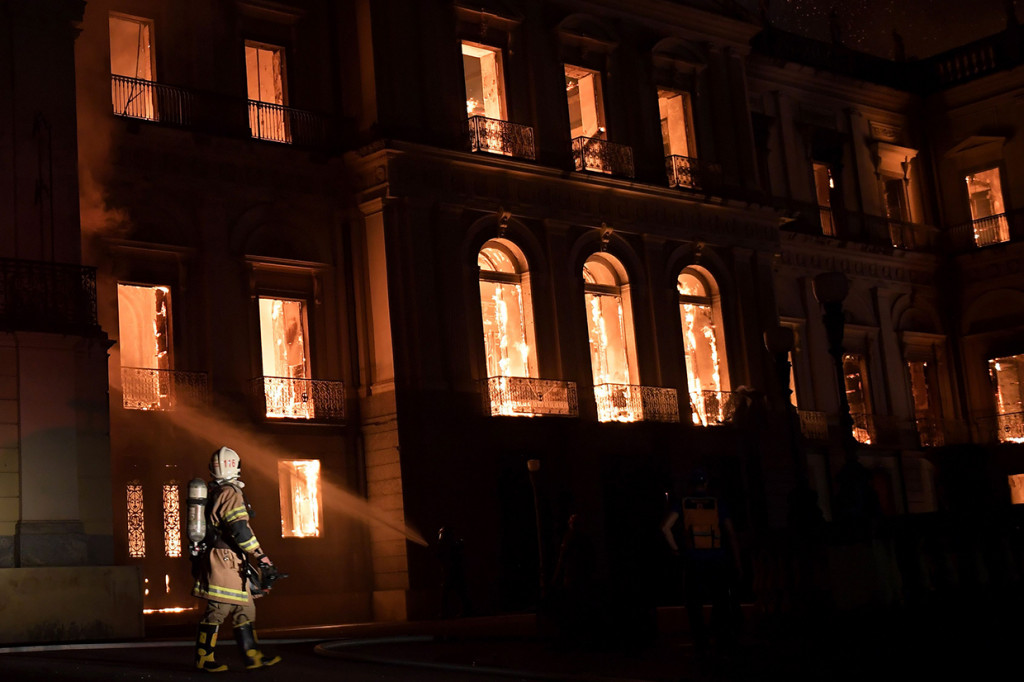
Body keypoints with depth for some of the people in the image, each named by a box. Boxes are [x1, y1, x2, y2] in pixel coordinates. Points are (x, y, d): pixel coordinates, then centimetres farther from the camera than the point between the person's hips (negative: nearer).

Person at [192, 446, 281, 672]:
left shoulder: (213, 493, 17)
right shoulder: (231, 493, -12)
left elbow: (210, 527, 24)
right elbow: (240, 530, -21)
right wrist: (263, 559, -22)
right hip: (225, 561, -10)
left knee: (244, 609, 10)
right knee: (218, 609, -5)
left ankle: (253, 656, 11)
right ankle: (203, 658, 2)